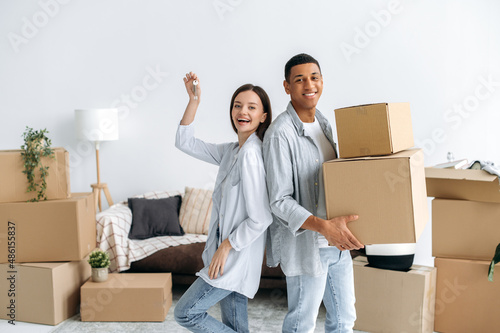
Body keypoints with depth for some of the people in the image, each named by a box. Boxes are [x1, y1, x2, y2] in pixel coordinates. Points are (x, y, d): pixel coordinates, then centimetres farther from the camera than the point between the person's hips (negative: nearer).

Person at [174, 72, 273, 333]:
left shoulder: (252, 154, -20)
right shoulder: (231, 151, 8)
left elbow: (260, 218, -23)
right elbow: (185, 142, 14)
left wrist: (226, 246, -15)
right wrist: (194, 100, 4)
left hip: (238, 254, -9)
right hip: (230, 252, 9)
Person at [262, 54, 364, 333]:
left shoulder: (324, 124, 9)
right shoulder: (280, 133, -18)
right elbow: (280, 201, -22)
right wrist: (323, 226, -32)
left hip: (337, 243, 8)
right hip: (305, 245, -8)